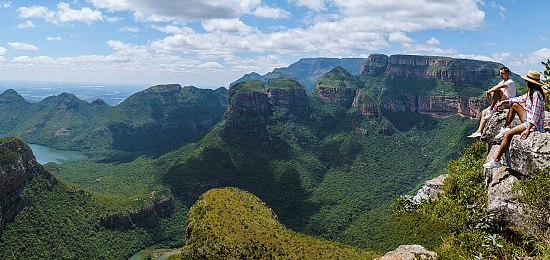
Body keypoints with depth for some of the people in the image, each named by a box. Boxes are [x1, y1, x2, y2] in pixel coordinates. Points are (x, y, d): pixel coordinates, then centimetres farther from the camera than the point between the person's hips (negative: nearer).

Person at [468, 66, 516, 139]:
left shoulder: (510, 82, -9)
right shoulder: (501, 82, 20)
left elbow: (499, 87, -29)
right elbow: (493, 89, 8)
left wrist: (489, 91, -26)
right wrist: (489, 93, -14)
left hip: (508, 103, -9)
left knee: (498, 90, -31)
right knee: (483, 112, -4)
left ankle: (491, 110, -28)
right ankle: (478, 132, -12)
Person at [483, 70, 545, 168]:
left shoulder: (536, 95, -24)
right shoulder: (531, 93, 6)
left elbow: (536, 115, -28)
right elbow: (520, 99, 22)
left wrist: (528, 130, -33)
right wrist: (503, 102, 21)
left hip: (534, 124, -10)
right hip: (528, 119, 10)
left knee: (507, 135, -19)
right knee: (514, 105, 19)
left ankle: (496, 161, -17)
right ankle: (505, 128, 21)